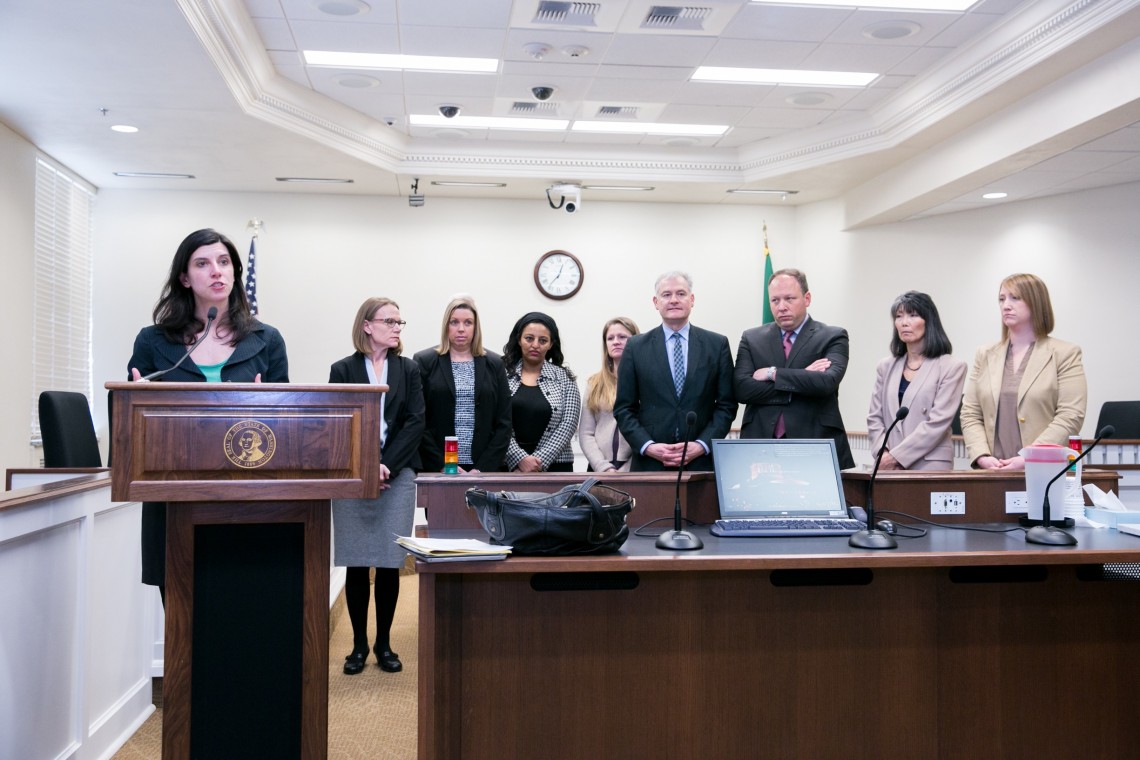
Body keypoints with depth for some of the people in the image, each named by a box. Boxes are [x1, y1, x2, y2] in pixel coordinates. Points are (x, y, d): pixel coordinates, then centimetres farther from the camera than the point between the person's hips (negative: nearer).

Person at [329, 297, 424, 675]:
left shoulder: (408, 369, 9)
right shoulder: (343, 370, 6)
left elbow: (415, 422, 0)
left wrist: (387, 465, -10)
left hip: (397, 475, 1)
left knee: (389, 563, 1)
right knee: (356, 563, 1)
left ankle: (384, 644, 13)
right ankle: (359, 644, 13)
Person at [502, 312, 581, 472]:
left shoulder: (565, 378, 6)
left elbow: (568, 425, -2)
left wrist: (539, 461, -11)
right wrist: (520, 459, -15)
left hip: (553, 466, 1)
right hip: (510, 466, 0)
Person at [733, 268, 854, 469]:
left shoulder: (833, 337, 4)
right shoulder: (751, 339, 10)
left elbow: (827, 382, -14)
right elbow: (742, 389, -5)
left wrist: (772, 373, -9)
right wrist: (803, 377, -9)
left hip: (816, 446, -1)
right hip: (761, 445, 2)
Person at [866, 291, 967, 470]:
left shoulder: (951, 367, 0)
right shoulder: (886, 367, 13)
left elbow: (938, 422, -9)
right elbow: (874, 417, 9)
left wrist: (896, 456, -13)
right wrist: (883, 453, -8)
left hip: (930, 467, -3)